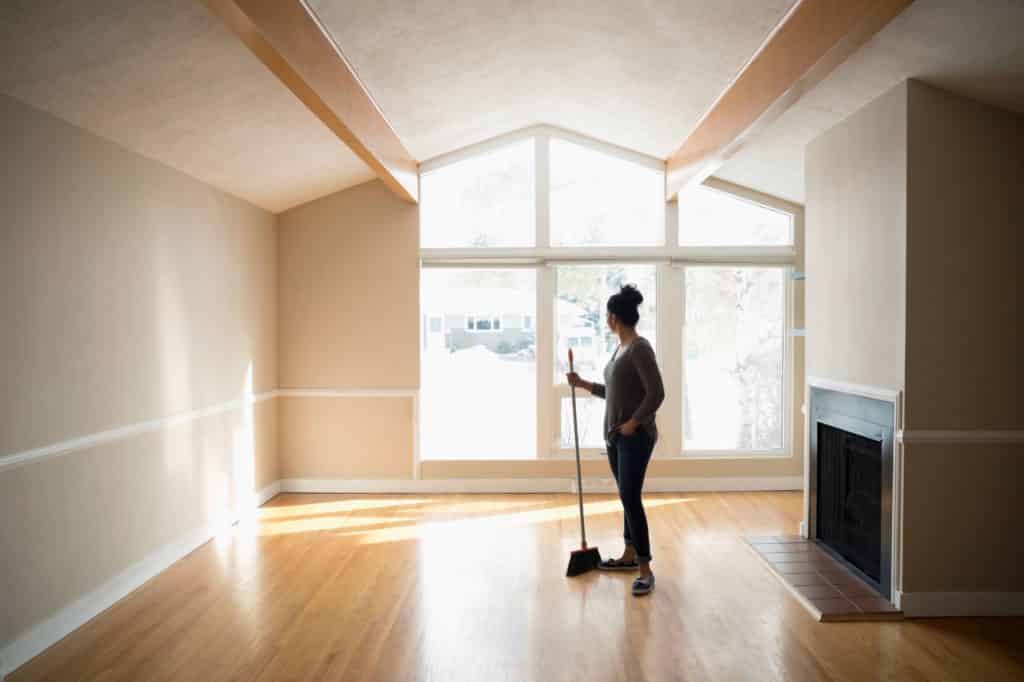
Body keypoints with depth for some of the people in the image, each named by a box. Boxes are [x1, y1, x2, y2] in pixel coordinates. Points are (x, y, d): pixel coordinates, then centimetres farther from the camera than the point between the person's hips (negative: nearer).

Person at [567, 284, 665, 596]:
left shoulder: (640, 348, -17)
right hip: (615, 435, 10)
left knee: (630, 498, -11)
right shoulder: (621, 348, 13)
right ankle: (630, 556, 29)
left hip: (635, 436, -10)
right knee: (627, 497, 17)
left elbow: (656, 393, -22)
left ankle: (645, 570, -5)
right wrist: (583, 384, 20)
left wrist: (633, 423, -18)